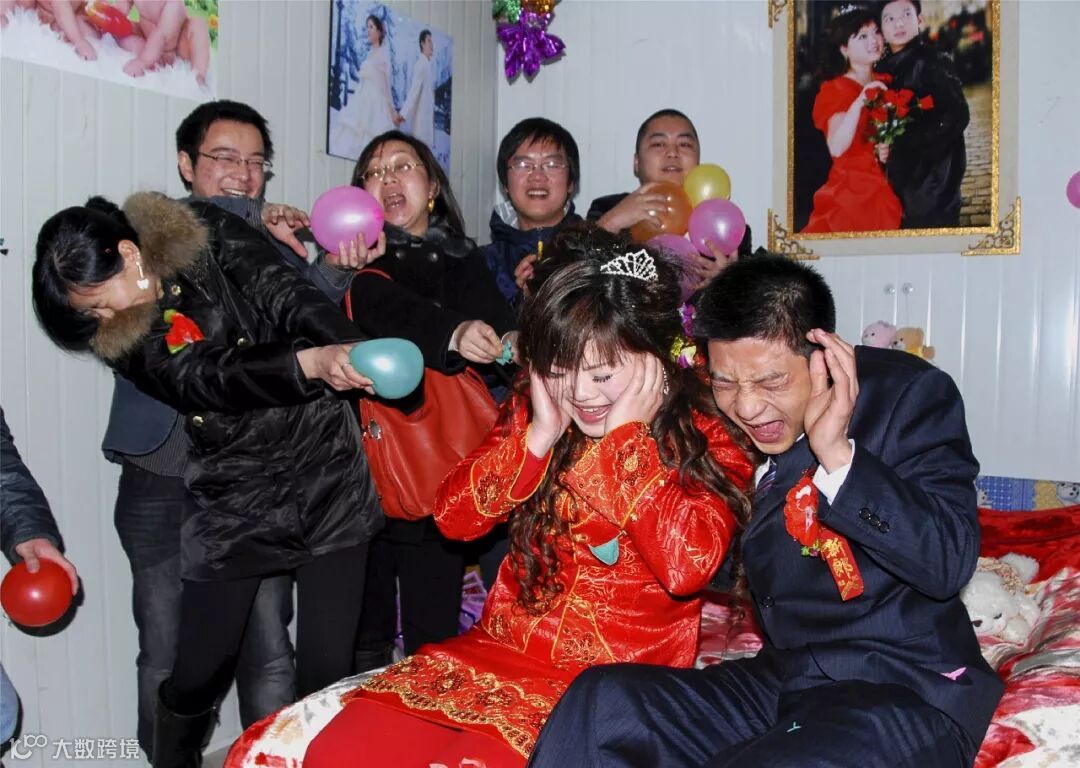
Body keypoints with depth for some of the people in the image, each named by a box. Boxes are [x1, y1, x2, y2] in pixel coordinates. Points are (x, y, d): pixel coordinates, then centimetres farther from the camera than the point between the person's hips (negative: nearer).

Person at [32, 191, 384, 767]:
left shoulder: (208, 237, -2)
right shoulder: (117, 336, -2)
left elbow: (287, 297, -14)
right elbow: (206, 379, -18)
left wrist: (347, 349, -36)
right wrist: (311, 361, -35)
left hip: (327, 480, -1)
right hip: (231, 503, 1)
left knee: (327, 670, 0)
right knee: (198, 674, 7)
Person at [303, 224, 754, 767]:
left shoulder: (705, 440, -6)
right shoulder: (536, 412, 6)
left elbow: (687, 566, -21)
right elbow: (453, 517, 1)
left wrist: (628, 435, -17)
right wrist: (538, 435, -11)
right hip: (501, 648, 4)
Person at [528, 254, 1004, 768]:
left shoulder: (911, 394, -9)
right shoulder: (726, 422, 4)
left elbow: (949, 562, -16)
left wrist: (837, 454, -26)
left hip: (907, 694, -5)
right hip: (782, 682, 5)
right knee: (601, 702, -18)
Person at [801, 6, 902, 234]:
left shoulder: (885, 84, 10)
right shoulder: (837, 89, -7)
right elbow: (836, 148, -23)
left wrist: (886, 151, -3)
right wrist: (860, 101, -31)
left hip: (885, 188, 6)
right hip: (852, 189, -6)